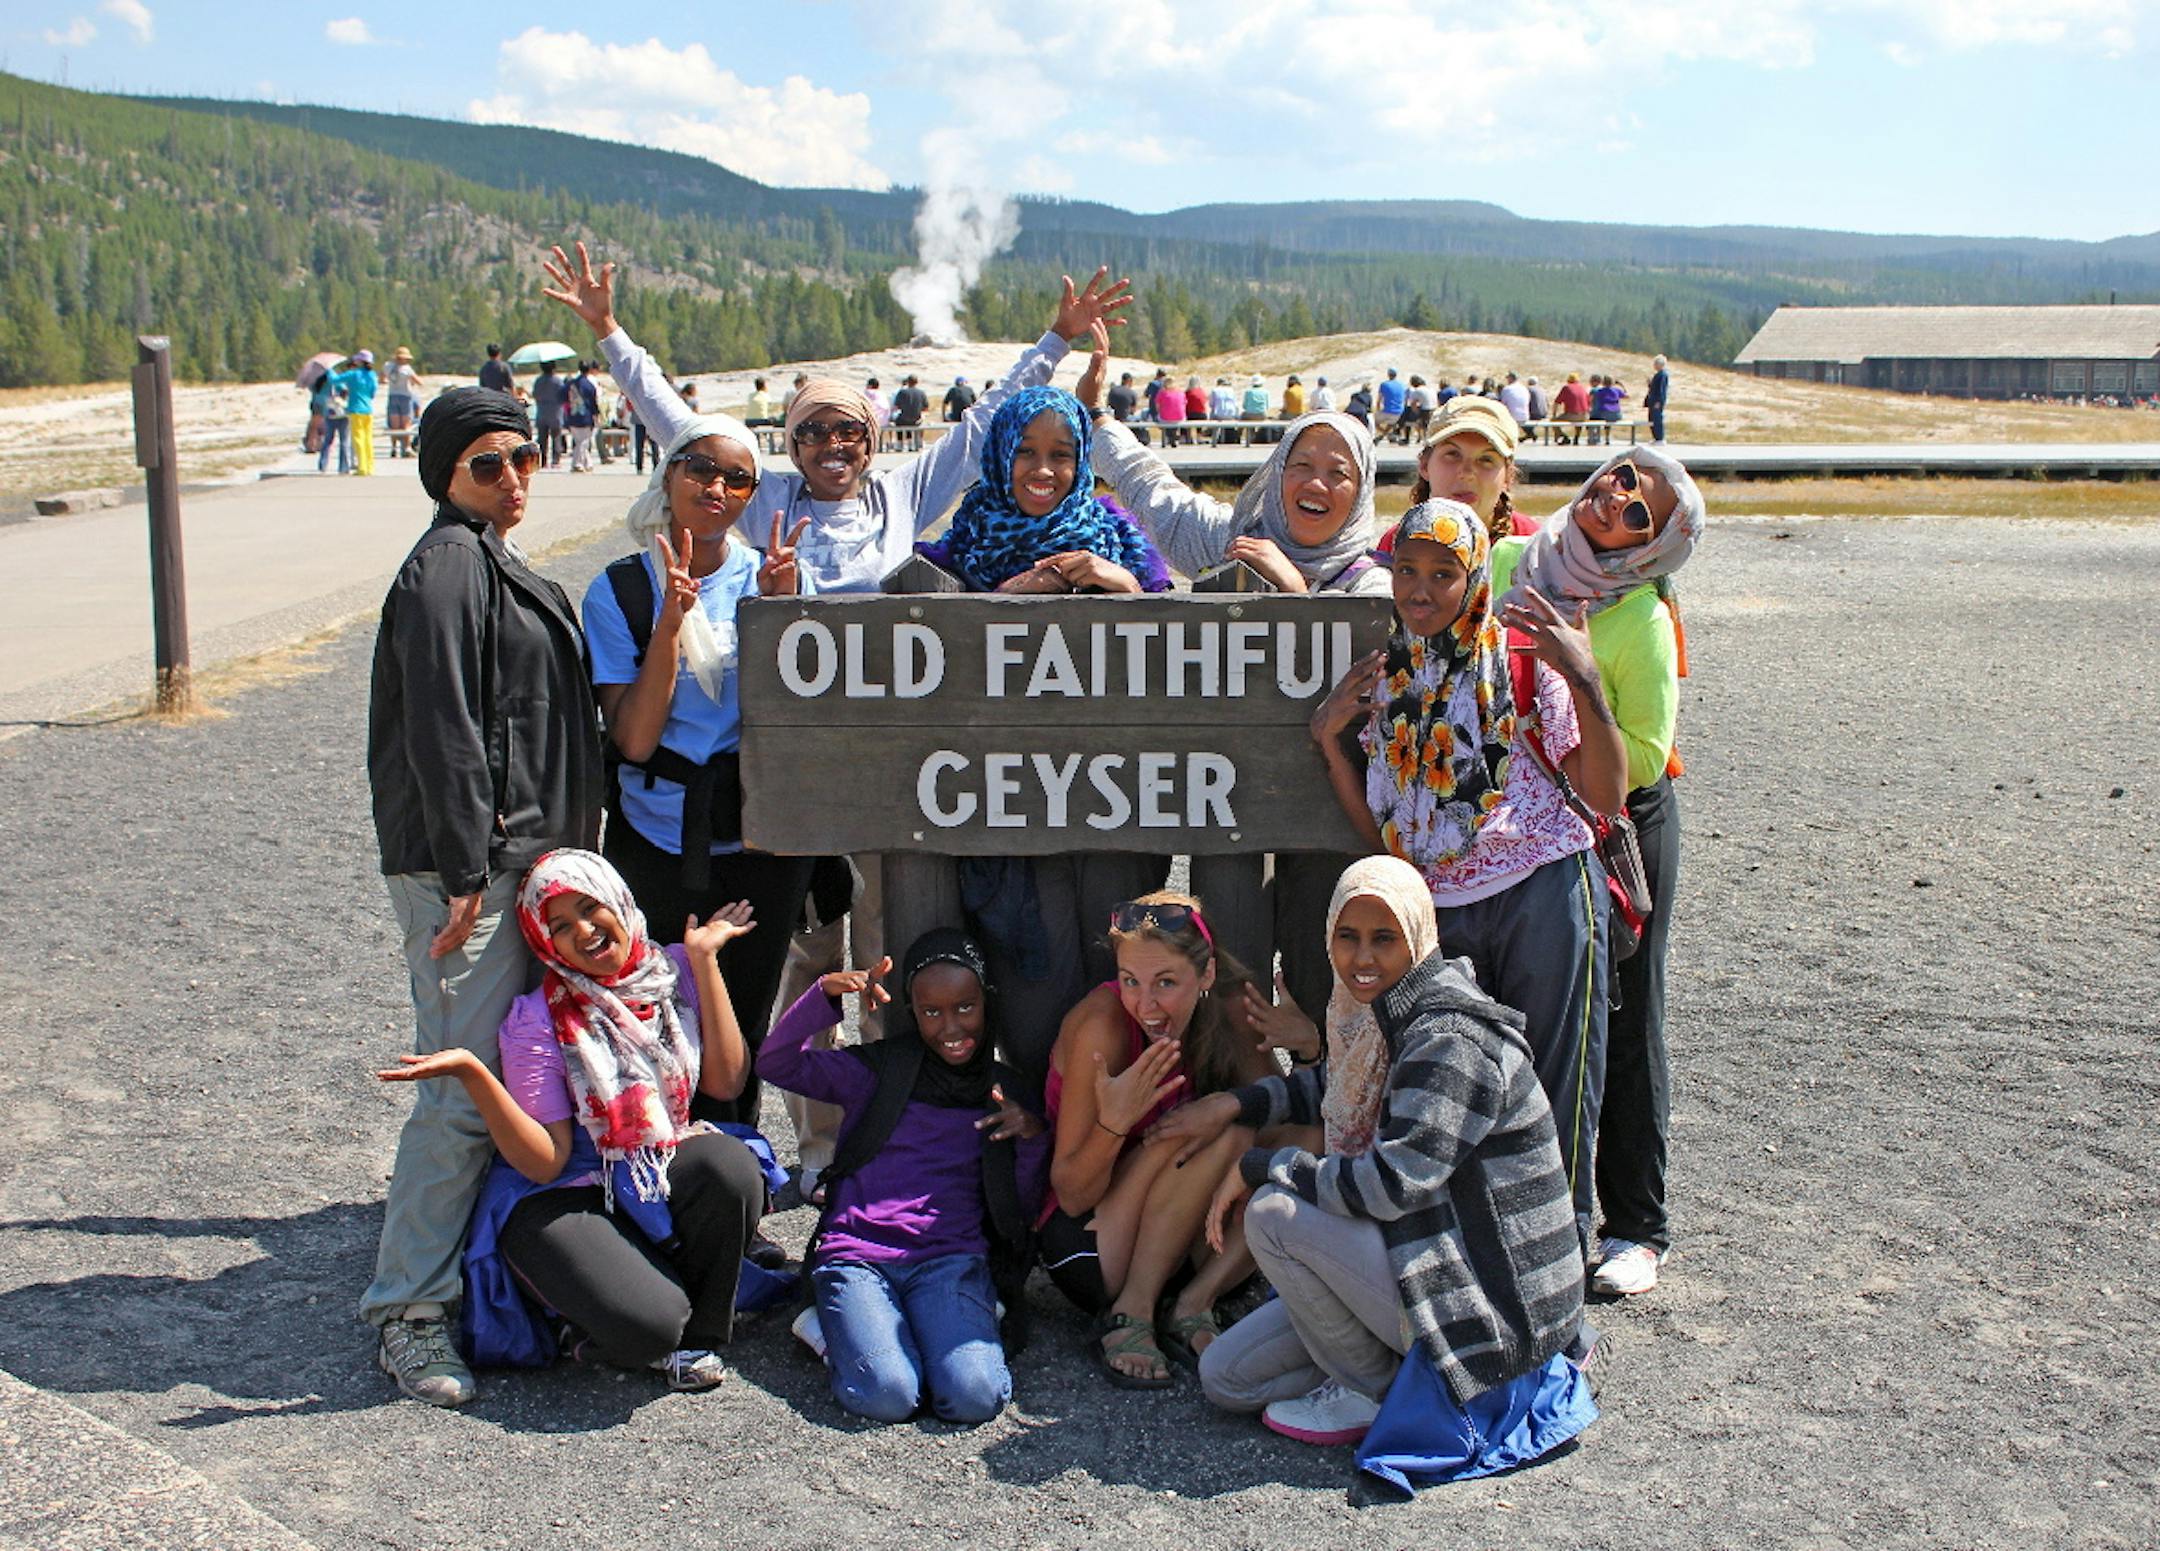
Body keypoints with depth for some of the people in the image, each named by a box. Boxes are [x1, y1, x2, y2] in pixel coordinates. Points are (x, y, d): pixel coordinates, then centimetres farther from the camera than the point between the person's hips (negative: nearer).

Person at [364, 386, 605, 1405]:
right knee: (463, 1085, -9)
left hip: (519, 855, 10)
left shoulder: (499, 566, 21)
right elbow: (441, 727, -17)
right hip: (461, 863, -10)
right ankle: (408, 1313, -1)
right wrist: (467, 871, -20)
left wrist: (554, 850, 21)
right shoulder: (447, 563, -9)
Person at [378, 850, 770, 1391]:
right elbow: (544, 1163, -15)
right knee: (647, 1325, -31)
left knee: (730, 1163, -31)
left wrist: (705, 961, -8)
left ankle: (697, 1335, -7)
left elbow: (726, 1082, -7)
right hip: (563, 1200, -4)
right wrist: (472, 1075, -30)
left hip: (662, 1177, 5)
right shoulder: (540, 1020, -13)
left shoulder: (673, 971, -1)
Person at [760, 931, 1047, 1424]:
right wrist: (826, 995, -14)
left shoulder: (1004, 1092, 16)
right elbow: (776, 1064, -1)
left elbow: (1022, 1205, 14)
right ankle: (838, 1329, 5)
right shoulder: (880, 1069, 10)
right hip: (856, 1252, -1)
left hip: (951, 1258, 1)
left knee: (975, 1396, -26)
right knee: (887, 1395, -26)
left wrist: (1031, 1139, -5)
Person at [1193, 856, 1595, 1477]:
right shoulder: (1383, 1017, 7)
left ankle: (1370, 1391, -3)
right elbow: (1341, 1089, 29)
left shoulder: (1454, 1041, -22)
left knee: (1274, 1212, -22)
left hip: (1487, 1304, -9)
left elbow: (1392, 1185, -29)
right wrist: (1242, 1104, 12)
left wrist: (1261, 1165, -17)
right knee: (1225, 1377, 5)